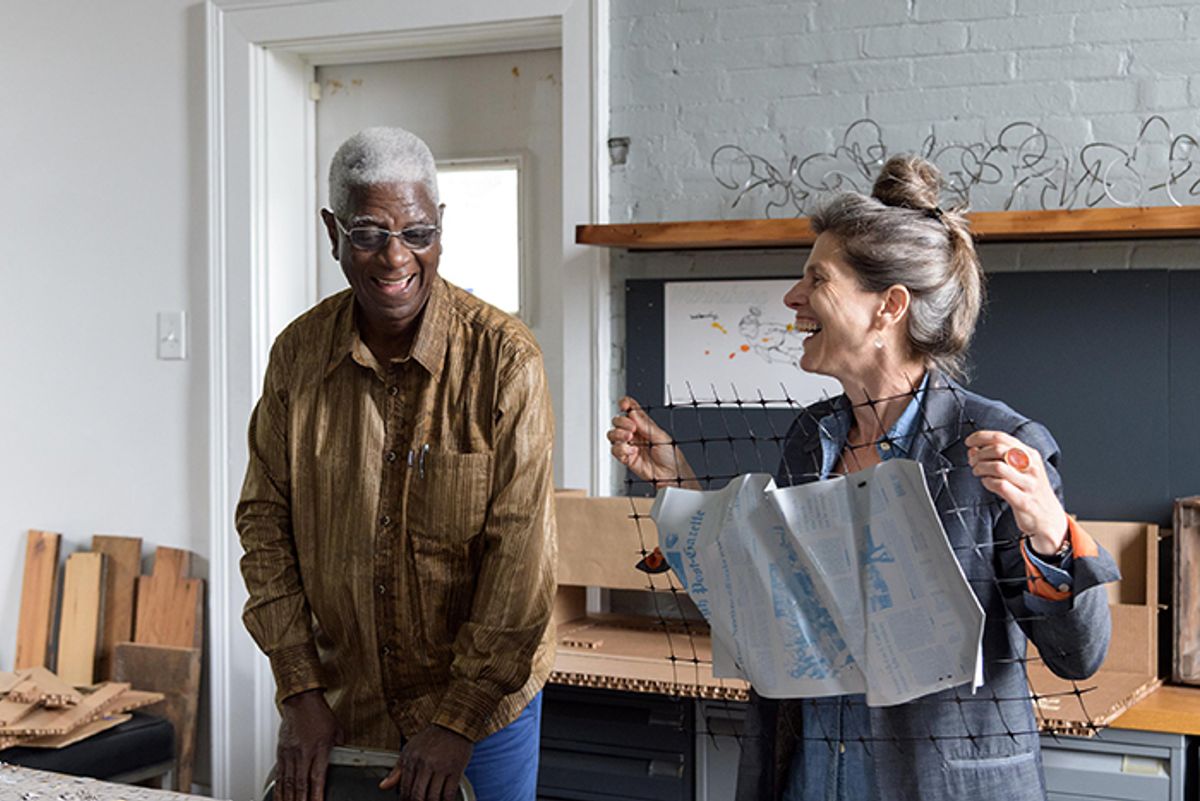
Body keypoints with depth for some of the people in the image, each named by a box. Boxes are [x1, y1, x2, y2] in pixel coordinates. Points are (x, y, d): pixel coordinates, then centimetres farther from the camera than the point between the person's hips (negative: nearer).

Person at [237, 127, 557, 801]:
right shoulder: (298, 354, -4)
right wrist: (300, 691, -6)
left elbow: (521, 550, -16)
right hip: (345, 699, 3)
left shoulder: (504, 358, -15)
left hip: (486, 694, -3)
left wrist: (459, 718, -17)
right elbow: (266, 520, 0)